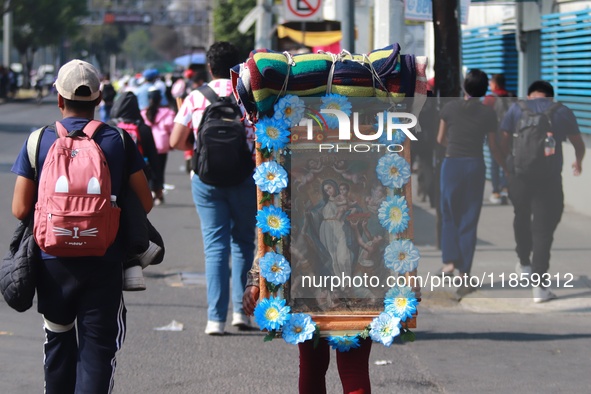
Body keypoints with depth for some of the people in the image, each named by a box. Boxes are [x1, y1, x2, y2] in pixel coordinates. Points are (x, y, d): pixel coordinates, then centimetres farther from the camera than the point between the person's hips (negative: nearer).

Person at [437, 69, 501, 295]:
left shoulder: (450, 108, -2)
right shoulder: (488, 114, -3)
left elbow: (440, 139, 8)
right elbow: (493, 148, 3)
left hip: (452, 164, 0)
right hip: (475, 166, 0)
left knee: (449, 215, 19)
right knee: (469, 221, 6)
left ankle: (449, 261, 5)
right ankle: (464, 274, 4)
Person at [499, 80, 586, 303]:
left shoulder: (516, 109, 5)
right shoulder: (562, 111, 6)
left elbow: (503, 141, 2)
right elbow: (578, 144, 14)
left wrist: (507, 164, 20)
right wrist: (578, 162, 35)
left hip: (519, 175, 1)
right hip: (550, 178, -1)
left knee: (522, 217, 27)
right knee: (543, 229, 1)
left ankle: (524, 263, 40)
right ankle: (539, 286, -5)